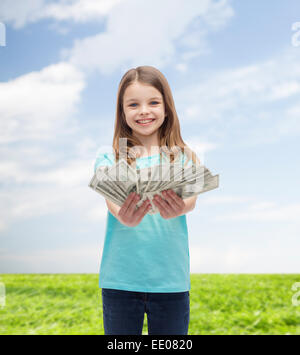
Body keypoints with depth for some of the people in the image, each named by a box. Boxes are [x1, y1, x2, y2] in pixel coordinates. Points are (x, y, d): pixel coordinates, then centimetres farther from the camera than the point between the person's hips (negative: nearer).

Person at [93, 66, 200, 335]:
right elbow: (112, 201, -13)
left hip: (170, 279, 0)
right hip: (120, 278, 0)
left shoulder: (184, 157, 5)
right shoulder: (109, 159, 3)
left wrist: (178, 208, -37)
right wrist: (124, 215, -38)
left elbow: (191, 199, -12)